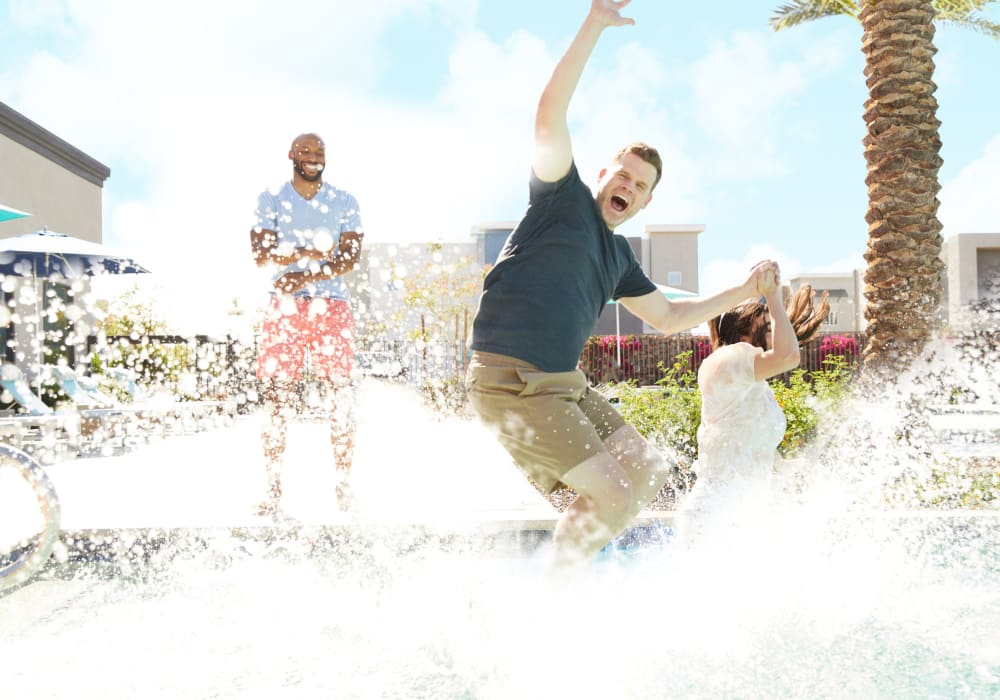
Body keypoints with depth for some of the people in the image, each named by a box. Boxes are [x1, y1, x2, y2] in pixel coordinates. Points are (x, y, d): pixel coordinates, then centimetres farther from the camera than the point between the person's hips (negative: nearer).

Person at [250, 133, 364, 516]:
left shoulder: (344, 202, 9)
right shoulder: (271, 200, 8)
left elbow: (351, 257, -2)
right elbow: (260, 253, -4)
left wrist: (307, 276, -15)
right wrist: (311, 253, -15)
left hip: (333, 307, 1)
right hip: (285, 308, 0)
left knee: (339, 395, -2)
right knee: (276, 396, -3)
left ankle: (344, 488, 5)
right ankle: (273, 490, 4)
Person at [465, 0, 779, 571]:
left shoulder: (619, 256, 20)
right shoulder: (564, 197, 0)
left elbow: (667, 317, 30)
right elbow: (550, 115, -14)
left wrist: (743, 293, 27)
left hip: (567, 384, 9)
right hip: (511, 380, -9)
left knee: (650, 474, 11)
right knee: (612, 493, -12)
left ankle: (558, 579, 19)